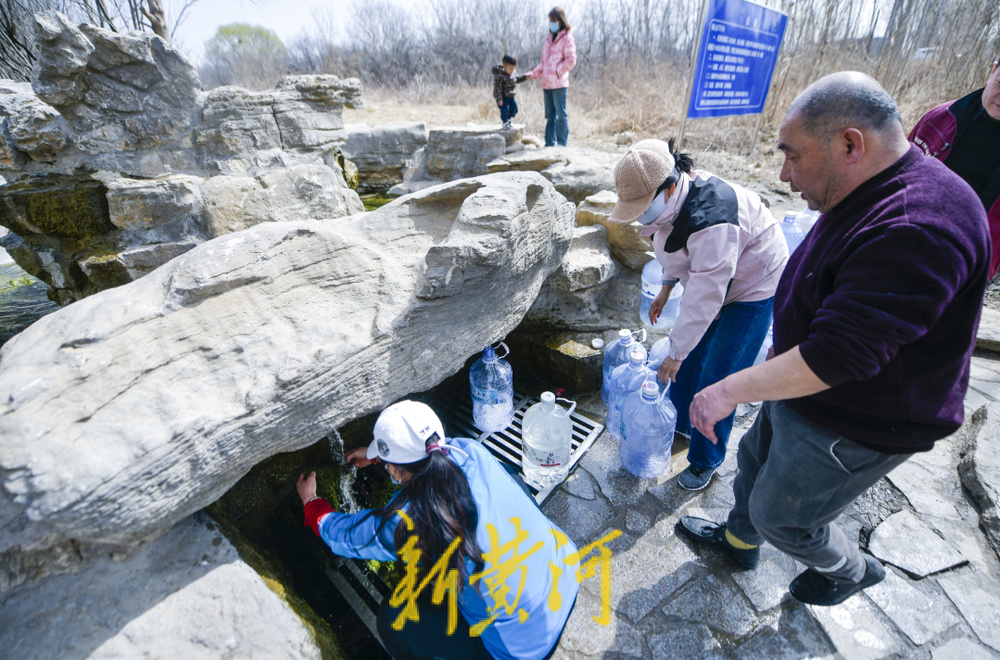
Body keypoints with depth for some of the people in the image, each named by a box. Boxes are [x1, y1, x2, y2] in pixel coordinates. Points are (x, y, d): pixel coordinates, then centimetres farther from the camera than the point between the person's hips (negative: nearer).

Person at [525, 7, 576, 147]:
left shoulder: (566, 38, 0)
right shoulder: (549, 39, 22)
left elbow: (571, 60, -7)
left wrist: (557, 70, -11)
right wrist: (534, 74, 10)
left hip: (559, 83, -8)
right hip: (547, 83, 8)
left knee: (561, 114, -7)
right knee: (550, 115, 10)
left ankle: (561, 144, -4)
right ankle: (550, 144, 14)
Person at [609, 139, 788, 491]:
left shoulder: (710, 219, -37)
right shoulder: (671, 198, -8)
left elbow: (705, 296, -35)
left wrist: (675, 353, -29)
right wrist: (665, 290, 14)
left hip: (752, 290, -8)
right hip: (709, 278, 9)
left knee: (717, 381, -4)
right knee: (690, 359, 15)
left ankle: (705, 461, 16)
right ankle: (680, 423, 38)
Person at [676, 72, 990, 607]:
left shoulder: (916, 230, -33)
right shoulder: (866, 197, 0)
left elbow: (837, 356, -36)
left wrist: (730, 390, -30)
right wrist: (784, 351, 19)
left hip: (852, 428, -9)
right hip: (804, 390, 9)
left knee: (780, 514, 13)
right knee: (754, 461, 24)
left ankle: (852, 571, 45)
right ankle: (738, 540, 51)